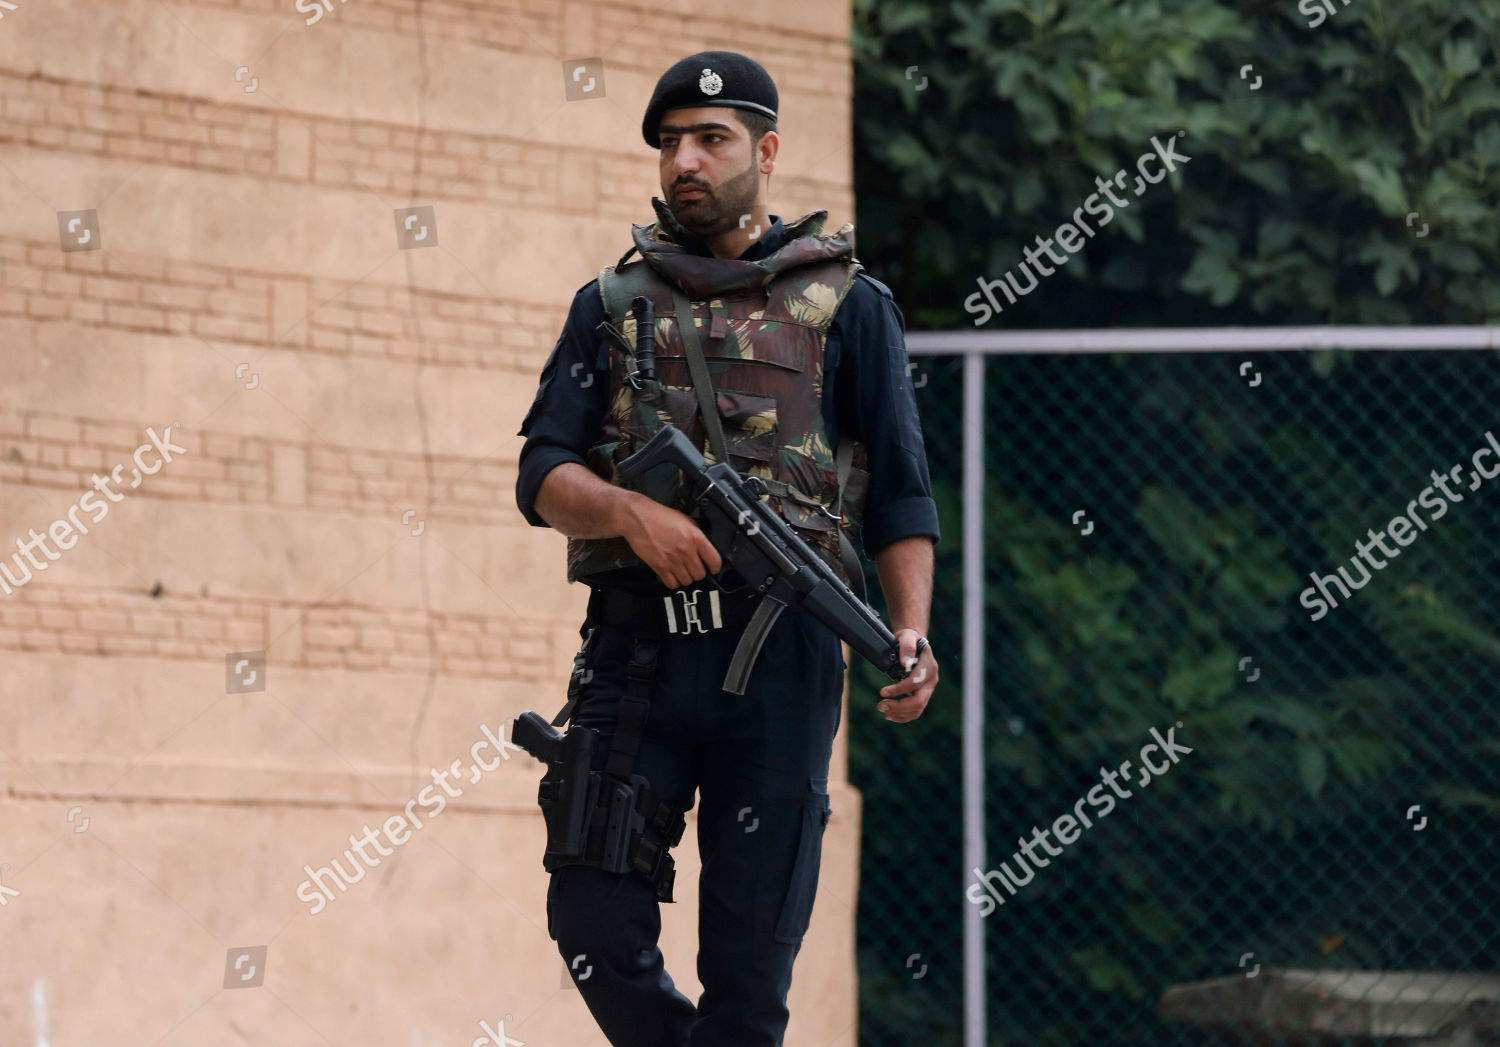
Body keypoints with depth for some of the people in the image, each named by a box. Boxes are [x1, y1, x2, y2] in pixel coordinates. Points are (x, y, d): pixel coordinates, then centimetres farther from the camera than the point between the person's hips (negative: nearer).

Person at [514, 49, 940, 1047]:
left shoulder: (847, 305, 8)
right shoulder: (612, 305, 14)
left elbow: (901, 496, 5)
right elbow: (543, 476, 6)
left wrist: (911, 631, -11)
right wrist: (632, 512, -15)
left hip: (779, 662, -2)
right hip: (634, 653, 2)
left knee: (751, 955, -2)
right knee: (597, 924, -6)